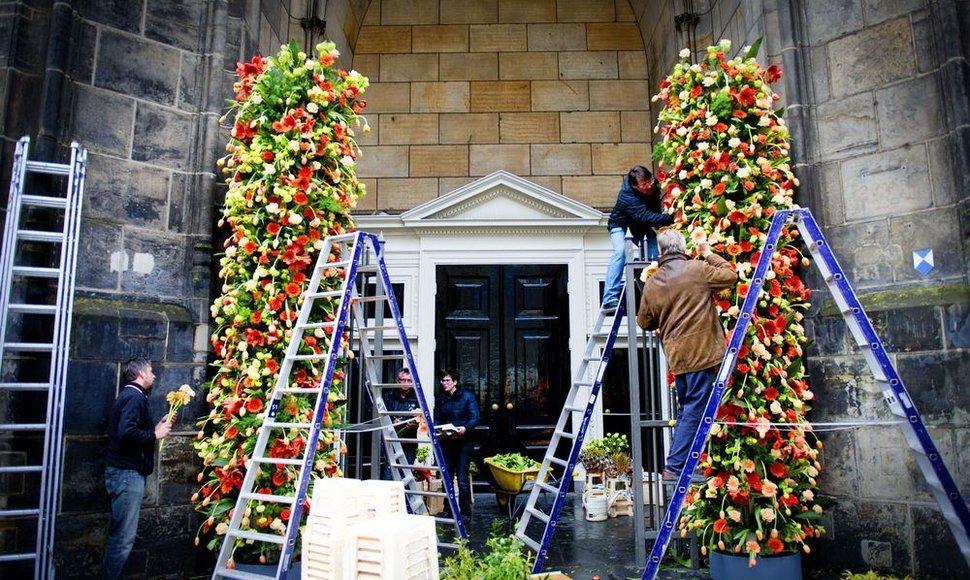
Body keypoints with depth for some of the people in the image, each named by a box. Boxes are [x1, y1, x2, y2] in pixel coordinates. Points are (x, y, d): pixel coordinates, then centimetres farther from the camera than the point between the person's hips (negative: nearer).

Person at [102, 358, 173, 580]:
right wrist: (155, 435, -15)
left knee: (119, 534, 16)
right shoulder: (134, 397, -13)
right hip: (127, 472, -11)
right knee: (124, 537, -6)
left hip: (124, 471, 11)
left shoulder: (129, 395, 19)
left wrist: (156, 429, 12)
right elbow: (127, 433, -28)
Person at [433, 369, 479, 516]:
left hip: (463, 442, -4)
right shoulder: (440, 399, 11)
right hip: (446, 442, 5)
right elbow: (437, 419, 13)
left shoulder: (467, 396, -4)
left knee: (462, 479, -6)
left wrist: (465, 428, -28)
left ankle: (465, 510, 5)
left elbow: (475, 418, -10)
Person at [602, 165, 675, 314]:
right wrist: (669, 218, -58)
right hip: (620, 223, -6)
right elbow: (646, 217, -50)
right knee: (620, 250, -28)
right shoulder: (627, 196, -40)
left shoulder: (653, 184, -22)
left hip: (642, 224, 6)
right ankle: (610, 300, -31)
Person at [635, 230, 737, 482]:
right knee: (695, 410, -1)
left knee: (686, 410, 17)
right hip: (700, 351, -5)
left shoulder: (651, 283, 7)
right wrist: (709, 254, 15)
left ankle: (676, 464, 21)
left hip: (676, 355, 5)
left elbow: (644, 322, 15)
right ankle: (675, 466, -2)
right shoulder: (697, 269, -6)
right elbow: (730, 276, 5)